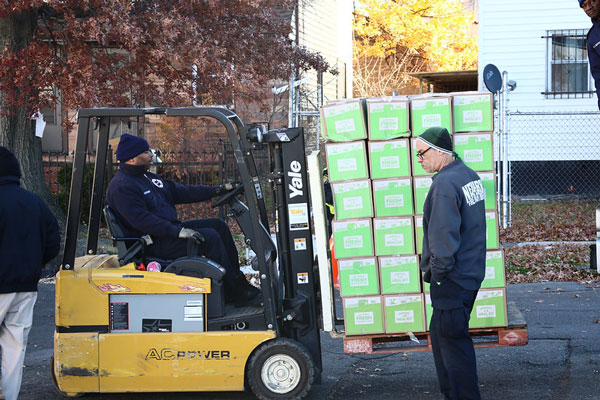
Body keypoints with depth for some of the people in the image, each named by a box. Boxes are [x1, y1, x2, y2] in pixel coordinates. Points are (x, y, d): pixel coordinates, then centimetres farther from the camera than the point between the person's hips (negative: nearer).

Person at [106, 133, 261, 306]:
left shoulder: (148, 178, 19)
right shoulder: (122, 187, -14)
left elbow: (181, 192, 20)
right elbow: (140, 219, -25)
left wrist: (218, 190, 14)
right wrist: (176, 232, -32)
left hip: (169, 230, 11)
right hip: (154, 244, -11)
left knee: (218, 225, 4)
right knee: (210, 237, -21)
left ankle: (239, 281, 3)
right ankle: (237, 294, -14)